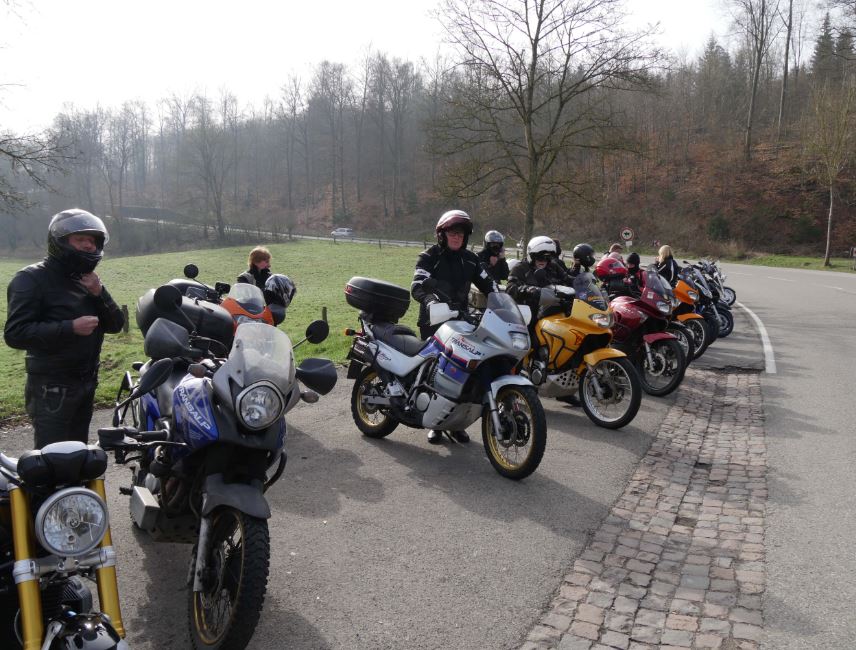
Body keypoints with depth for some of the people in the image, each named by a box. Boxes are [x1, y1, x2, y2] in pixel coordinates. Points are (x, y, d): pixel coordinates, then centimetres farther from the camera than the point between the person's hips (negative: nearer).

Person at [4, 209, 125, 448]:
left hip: (87, 382, 7)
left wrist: (99, 293, -9)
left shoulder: (88, 280, 13)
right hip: (52, 389, -7)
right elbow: (15, 333, -20)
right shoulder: (32, 279, -10)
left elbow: (115, 324, 7)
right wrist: (70, 328, -28)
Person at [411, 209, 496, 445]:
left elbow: (487, 283, 12)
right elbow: (417, 285, -19)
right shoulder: (429, 257, -4)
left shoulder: (470, 259, 12)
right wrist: (430, 299, -39)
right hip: (433, 322, -4)